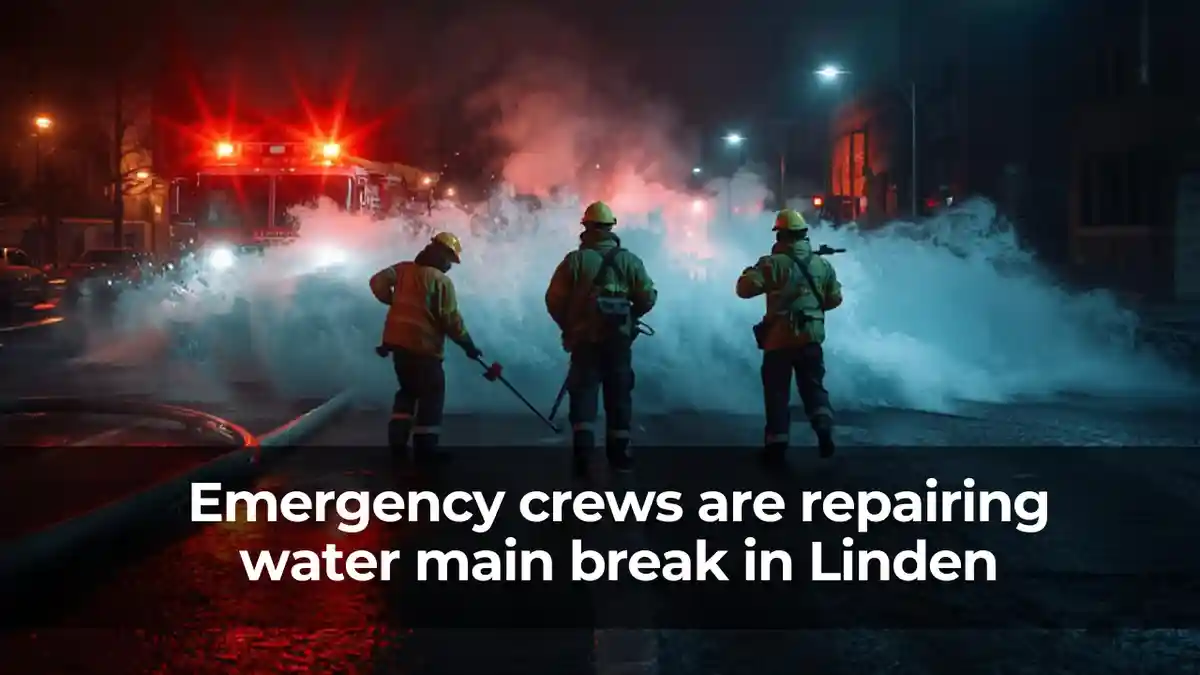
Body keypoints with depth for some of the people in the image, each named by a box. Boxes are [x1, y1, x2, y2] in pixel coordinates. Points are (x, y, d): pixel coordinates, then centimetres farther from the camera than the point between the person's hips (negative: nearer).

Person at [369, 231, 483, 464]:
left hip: (398, 341, 7)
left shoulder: (404, 269, 6)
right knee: (432, 394, 3)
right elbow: (451, 319, -13)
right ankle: (425, 447, 0)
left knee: (408, 389, 22)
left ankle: (397, 440, 17)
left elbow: (378, 282, 2)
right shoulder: (441, 280, -12)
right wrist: (468, 344, -3)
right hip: (424, 346, -7)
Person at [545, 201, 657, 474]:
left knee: (583, 393, 4)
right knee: (619, 394, 10)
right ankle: (618, 454, 14)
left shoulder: (575, 260, -5)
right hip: (619, 339, 1)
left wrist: (568, 326, 10)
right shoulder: (629, 260, -1)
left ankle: (582, 453, -6)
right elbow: (648, 298, -2)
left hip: (584, 338, -1)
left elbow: (554, 300, -6)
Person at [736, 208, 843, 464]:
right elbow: (835, 298, 13)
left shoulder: (773, 263, -10)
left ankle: (777, 444, 6)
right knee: (814, 387, 15)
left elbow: (745, 289, -14)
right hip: (811, 337, 4)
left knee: (777, 392, 5)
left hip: (780, 338, -4)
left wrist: (748, 274, 7)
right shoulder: (822, 264, 6)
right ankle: (824, 428, -7)